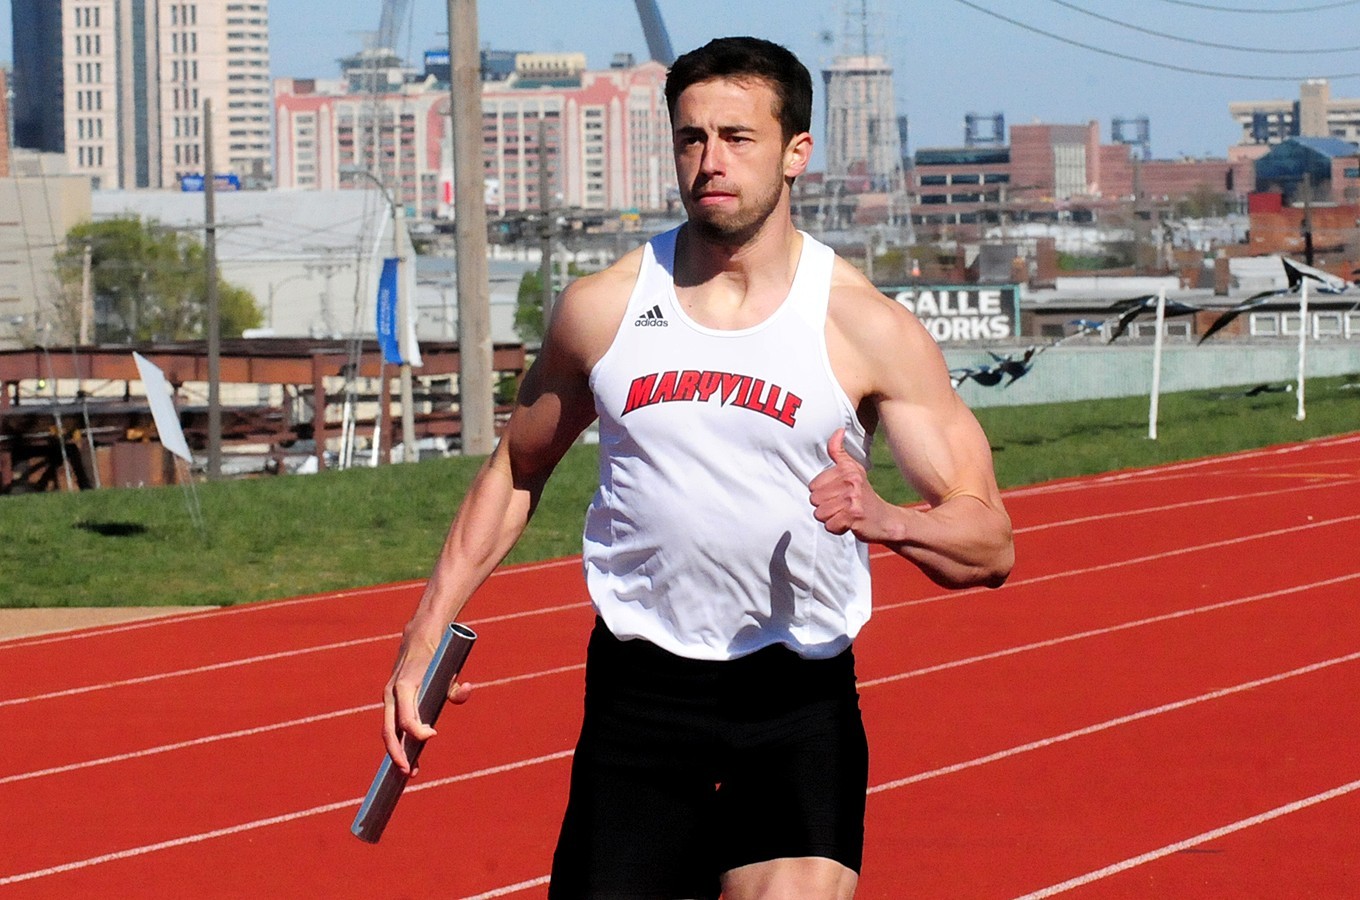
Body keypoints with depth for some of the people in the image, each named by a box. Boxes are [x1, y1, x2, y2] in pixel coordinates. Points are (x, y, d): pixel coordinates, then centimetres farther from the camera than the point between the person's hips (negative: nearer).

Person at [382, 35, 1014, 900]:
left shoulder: (868, 328, -4)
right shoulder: (603, 307, 3)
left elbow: (990, 542, -6)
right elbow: (516, 469, 19)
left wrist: (886, 520, -27)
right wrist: (426, 634, 14)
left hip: (800, 703, -2)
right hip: (639, 691, 2)